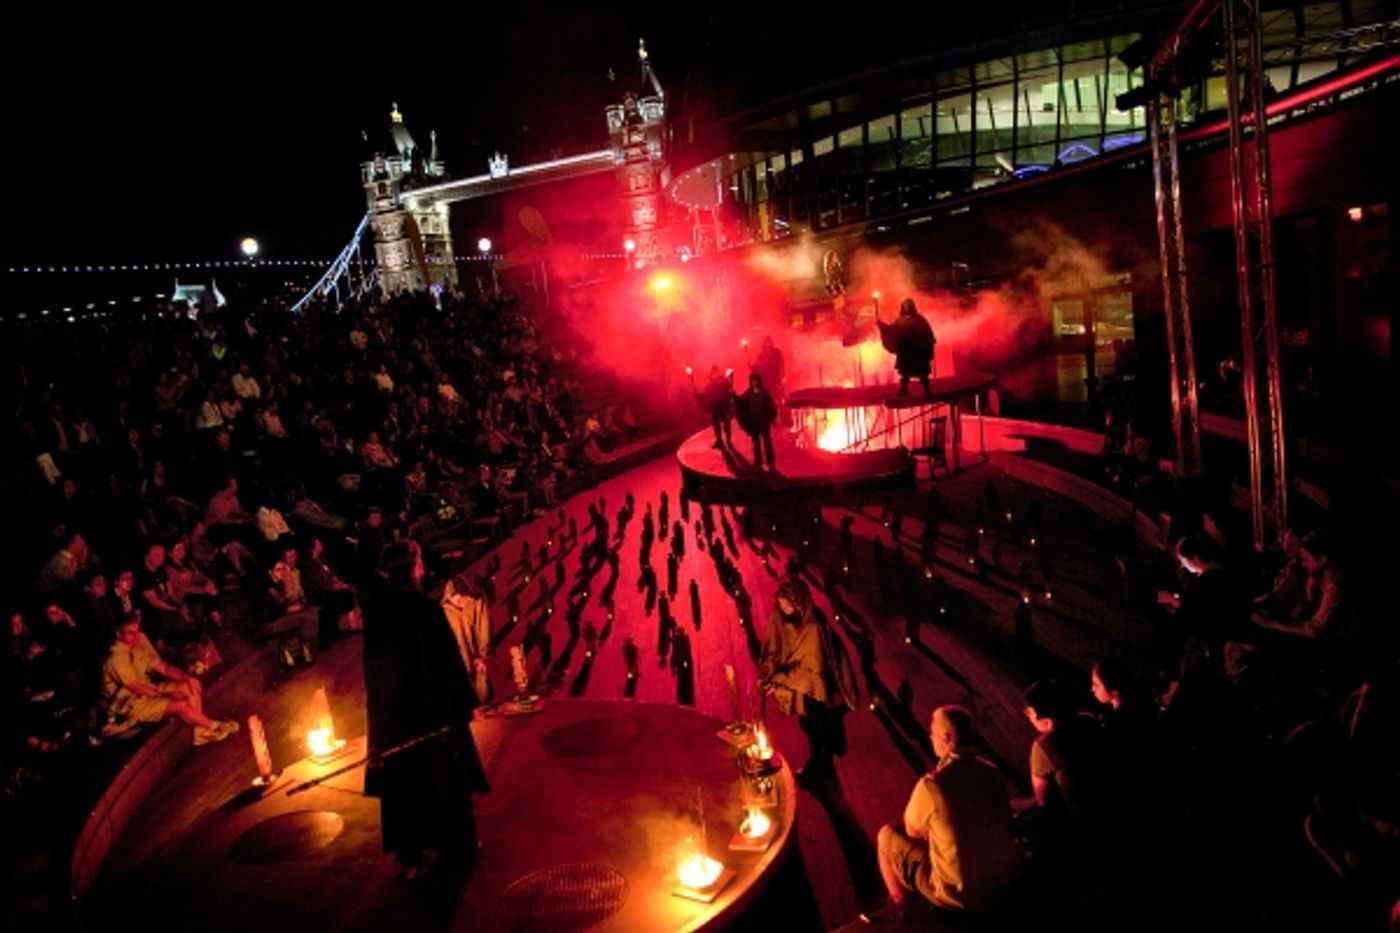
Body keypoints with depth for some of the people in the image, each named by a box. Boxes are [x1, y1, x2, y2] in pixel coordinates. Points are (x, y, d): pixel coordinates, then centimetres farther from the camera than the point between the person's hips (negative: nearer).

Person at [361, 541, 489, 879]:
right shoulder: (426, 607, -21)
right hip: (430, 705, -5)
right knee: (442, 774, 14)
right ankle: (453, 844, 29)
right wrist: (463, 702, -10)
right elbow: (448, 660, -17)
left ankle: (408, 855, 23)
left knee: (402, 779, 15)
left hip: (389, 707, 5)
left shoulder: (375, 604, -7)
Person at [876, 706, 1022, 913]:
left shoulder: (931, 785, -26)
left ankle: (899, 902, 35)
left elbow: (913, 832, -7)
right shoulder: (991, 770, -8)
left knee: (886, 835, 13)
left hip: (960, 894, -5)